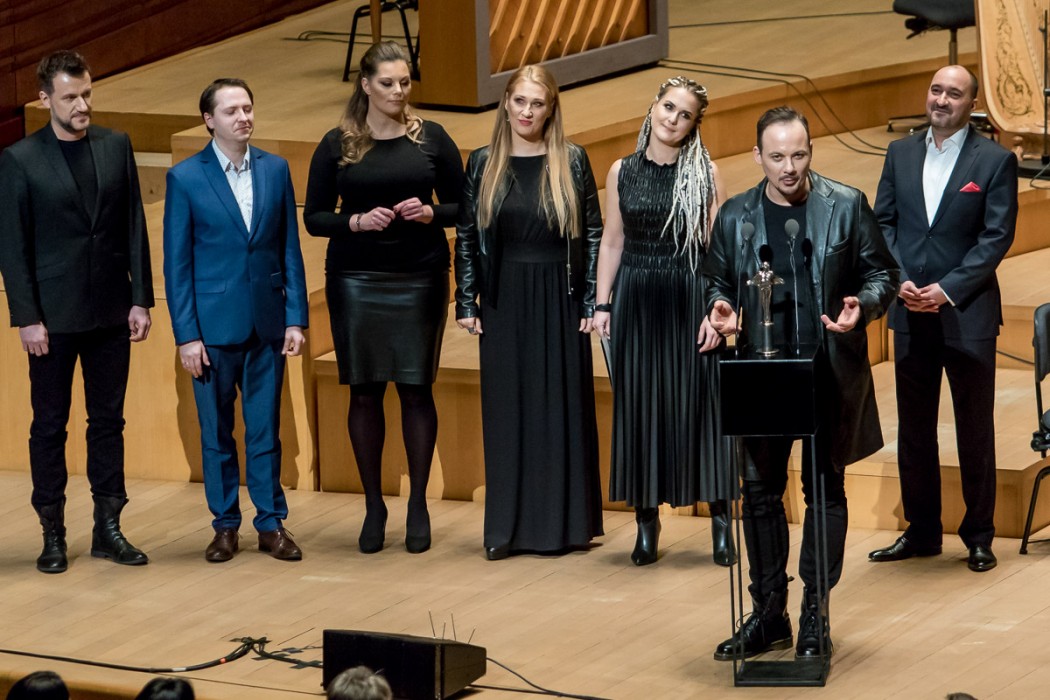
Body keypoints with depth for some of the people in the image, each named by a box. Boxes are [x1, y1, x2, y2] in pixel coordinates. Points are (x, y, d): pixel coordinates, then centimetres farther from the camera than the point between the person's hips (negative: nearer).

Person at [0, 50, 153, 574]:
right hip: (54, 315, -3)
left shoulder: (116, 147, 3)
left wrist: (141, 298, 1)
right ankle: (52, 532, 13)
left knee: (108, 420, 9)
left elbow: (134, 228, 6)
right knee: (50, 425, 5)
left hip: (110, 311, 3)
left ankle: (108, 527, 17)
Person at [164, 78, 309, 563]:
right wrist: (186, 335, -8)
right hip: (213, 323, -2)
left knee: (265, 428, 7)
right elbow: (177, 263, -4)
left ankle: (271, 524, 15)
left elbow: (290, 249, 6)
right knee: (216, 431, 6)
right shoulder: (185, 178, -4)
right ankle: (225, 526, 16)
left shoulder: (275, 170, 4)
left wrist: (295, 318, 0)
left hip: (267, 322, 2)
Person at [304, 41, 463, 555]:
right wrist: (356, 220, -14)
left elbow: (462, 206, 7)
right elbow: (314, 217, 3)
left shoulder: (430, 139, 3)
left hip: (420, 278, 0)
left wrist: (430, 213, -13)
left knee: (416, 390, 1)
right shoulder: (338, 144, 2)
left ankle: (418, 505, 11)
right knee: (364, 392, 3)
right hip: (356, 281, 0)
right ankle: (373, 506, 13)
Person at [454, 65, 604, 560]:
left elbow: (593, 234, 0)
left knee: (563, 407, 3)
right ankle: (507, 527, 9)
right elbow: (466, 237, 6)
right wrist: (466, 303, 0)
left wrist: (591, 301, -5)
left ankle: (566, 522, 11)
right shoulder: (483, 163, 3)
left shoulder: (571, 162, -1)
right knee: (506, 410, 4)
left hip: (559, 301, -1)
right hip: (504, 302, 1)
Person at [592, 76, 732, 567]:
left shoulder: (705, 174, -1)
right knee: (638, 406, 3)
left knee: (697, 404, -2)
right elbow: (612, 242, 9)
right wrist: (602, 304, 3)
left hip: (688, 299, -2)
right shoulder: (623, 171, 6)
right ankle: (646, 521, 11)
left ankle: (720, 518, 4)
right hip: (635, 300, 2)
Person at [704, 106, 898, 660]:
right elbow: (717, 279, 14)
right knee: (760, 492, 5)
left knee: (824, 490, 5)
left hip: (830, 374, -2)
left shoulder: (846, 206, -2)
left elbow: (881, 272, 3)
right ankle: (769, 615, 14)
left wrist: (863, 305, -17)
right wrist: (721, 309, -8)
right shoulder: (735, 215, 4)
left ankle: (816, 615, 13)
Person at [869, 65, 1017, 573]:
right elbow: (882, 222, 8)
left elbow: (997, 236, -8)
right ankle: (921, 531, 19)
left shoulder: (995, 161, -4)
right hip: (911, 312, 4)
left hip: (967, 314, -4)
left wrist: (948, 290, -15)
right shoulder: (901, 154, 9)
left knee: (975, 430, 3)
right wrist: (898, 280, -8)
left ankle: (979, 536, 12)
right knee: (913, 428, 9)